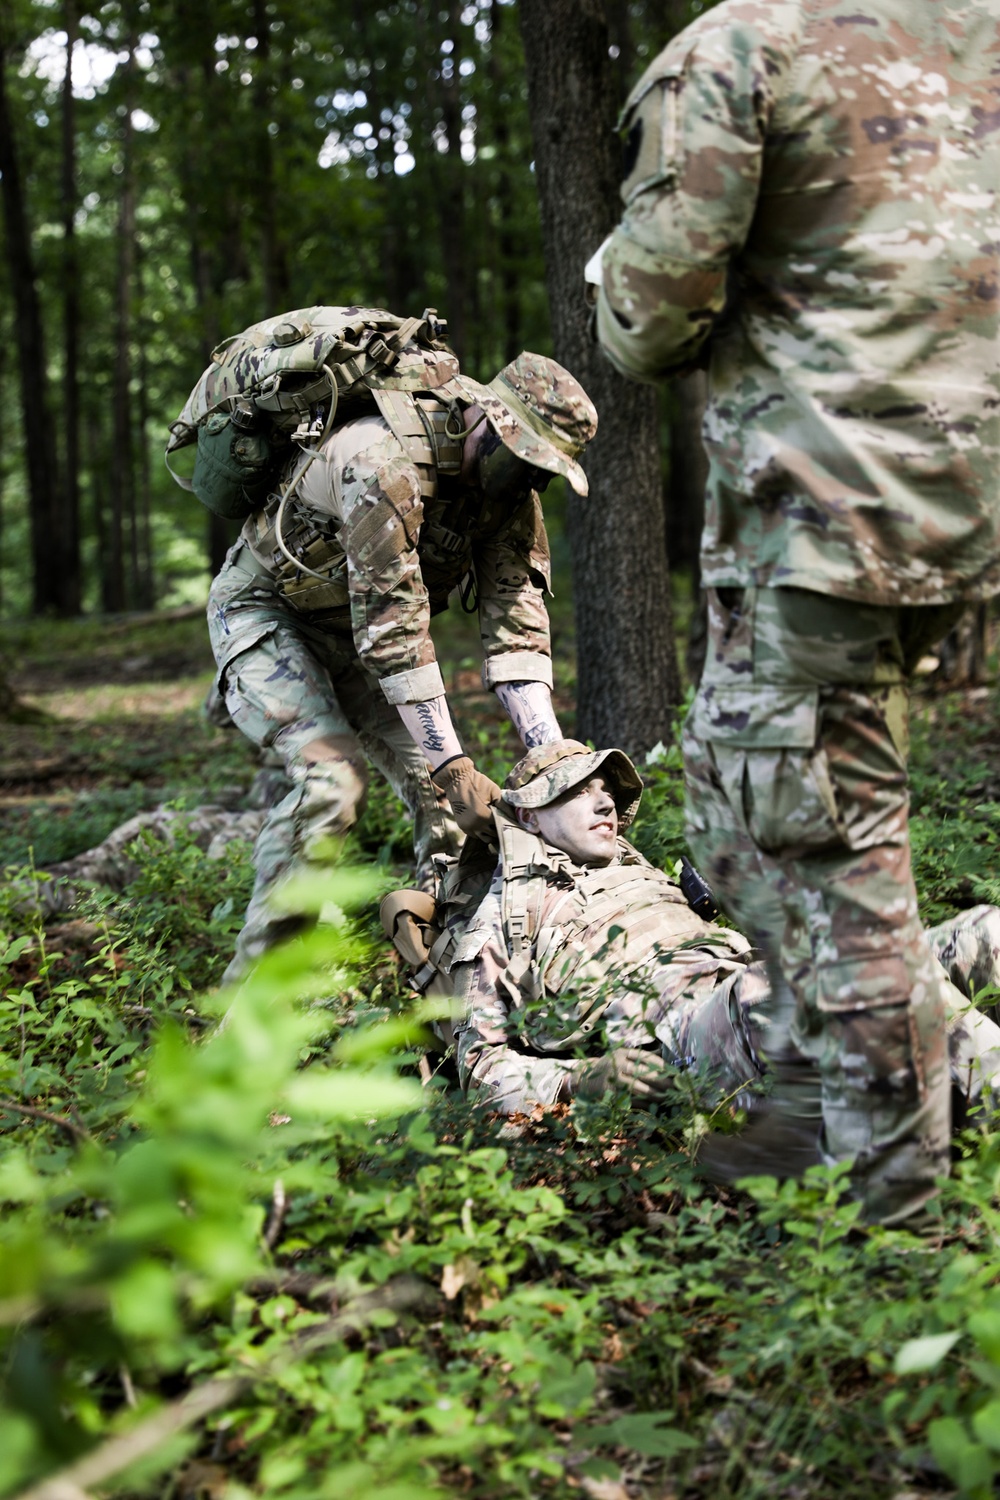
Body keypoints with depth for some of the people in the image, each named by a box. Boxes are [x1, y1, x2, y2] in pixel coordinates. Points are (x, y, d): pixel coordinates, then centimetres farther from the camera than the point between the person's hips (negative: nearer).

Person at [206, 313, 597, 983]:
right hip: (264, 610, -7)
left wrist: (553, 756, -22)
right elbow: (394, 628, -35)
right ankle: (257, 969, -18)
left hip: (348, 627, 7)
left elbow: (517, 614, -13)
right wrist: (453, 766, -33)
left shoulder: (506, 479, -11)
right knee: (331, 771, -25)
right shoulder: (385, 461, -35)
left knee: (438, 780, -5)